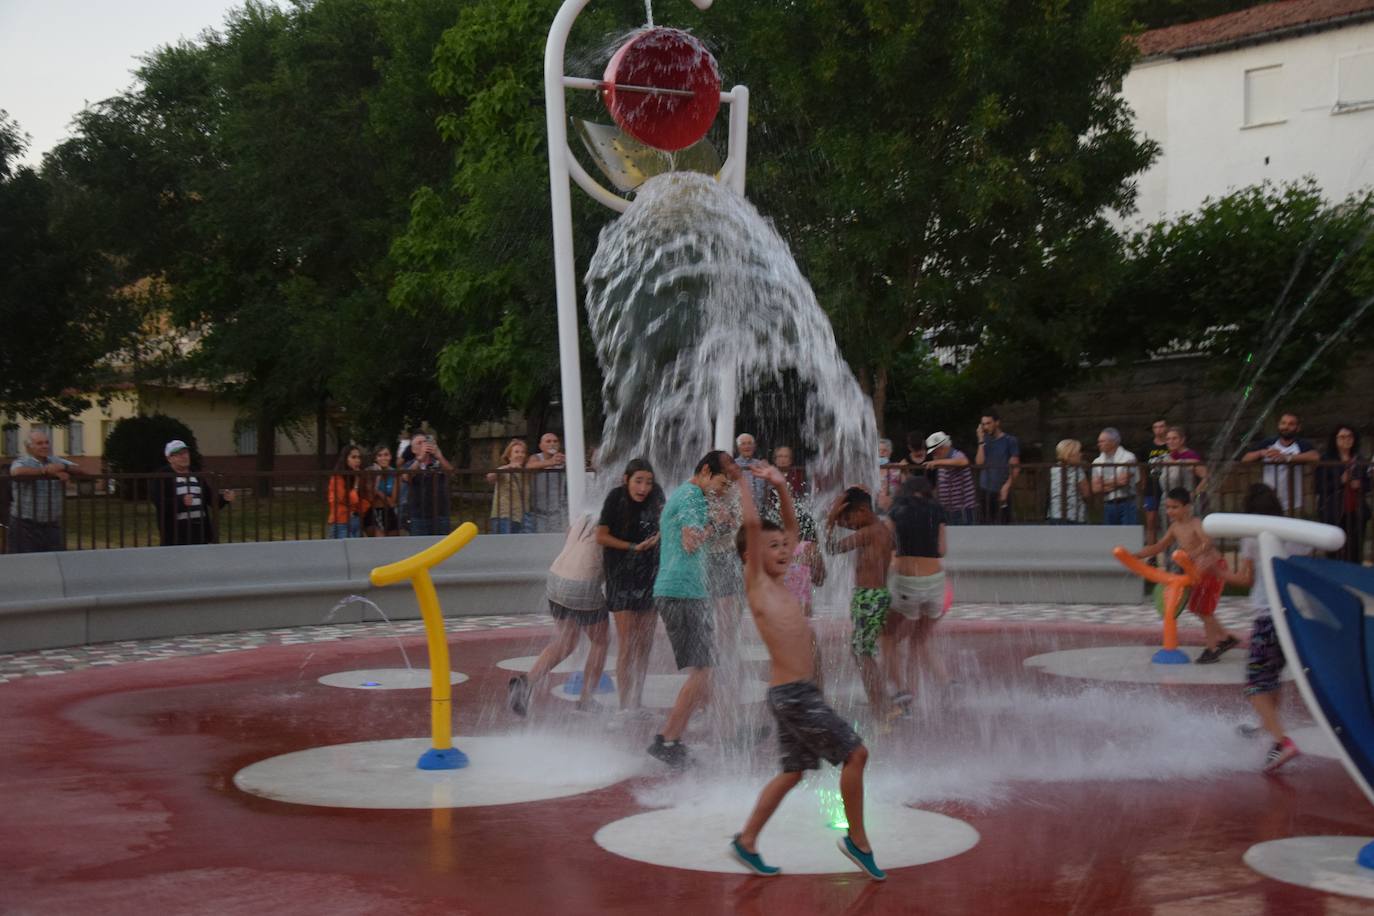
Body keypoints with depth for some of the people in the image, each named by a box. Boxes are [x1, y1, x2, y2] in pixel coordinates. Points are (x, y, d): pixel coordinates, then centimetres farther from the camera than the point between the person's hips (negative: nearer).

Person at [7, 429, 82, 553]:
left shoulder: (56, 462, 14)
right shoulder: (21, 462, -5)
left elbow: (78, 471, 5)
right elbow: (17, 472, -29)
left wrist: (64, 467, -18)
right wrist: (47, 471, -22)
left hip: (52, 524, 5)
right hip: (26, 525, -5)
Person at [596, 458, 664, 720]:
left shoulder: (655, 497, -2)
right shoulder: (616, 497, -12)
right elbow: (601, 536, -10)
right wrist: (633, 547, -15)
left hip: (649, 578, 5)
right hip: (622, 578, -5)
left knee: (644, 644, 10)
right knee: (628, 644, -8)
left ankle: (637, 701, 21)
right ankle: (625, 706, -3)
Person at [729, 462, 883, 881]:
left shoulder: (780, 583, 13)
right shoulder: (756, 584, -8)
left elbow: (791, 524, 22)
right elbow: (752, 524, -19)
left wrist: (780, 486, 13)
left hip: (801, 692, 9)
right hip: (791, 694, -9)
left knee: (792, 772, 15)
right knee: (855, 753, -6)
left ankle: (746, 841, 23)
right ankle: (857, 841, 5)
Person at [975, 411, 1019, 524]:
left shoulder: (1010, 441, -2)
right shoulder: (985, 440, 10)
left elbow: (1015, 467, -4)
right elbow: (979, 462, -1)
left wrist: (1007, 486, -14)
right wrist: (981, 441, -5)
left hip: (1002, 489, -4)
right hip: (986, 489, 4)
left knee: (1002, 522, -7)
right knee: (987, 522, 4)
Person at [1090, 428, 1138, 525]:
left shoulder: (1128, 457, -3)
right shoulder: (1097, 462, 10)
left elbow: (1124, 480, -12)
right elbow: (1095, 488, 2)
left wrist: (1103, 483, 0)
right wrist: (1114, 484, -8)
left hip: (1127, 505, -4)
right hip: (1108, 506, 4)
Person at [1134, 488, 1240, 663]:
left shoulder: (1196, 524, -22)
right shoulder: (1175, 527, 3)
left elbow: (1208, 542, -41)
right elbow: (1158, 547, 11)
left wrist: (1194, 553, -61)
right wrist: (1134, 556, 1)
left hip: (1213, 568, -9)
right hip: (1199, 571, 9)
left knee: (1204, 610, -3)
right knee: (1198, 608, 18)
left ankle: (1212, 649, 11)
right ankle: (1225, 638, 31)